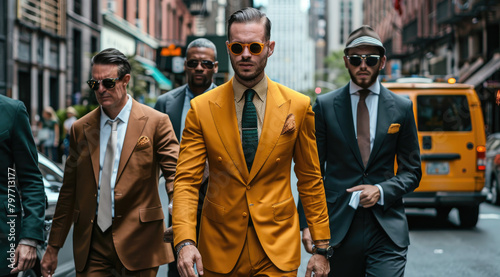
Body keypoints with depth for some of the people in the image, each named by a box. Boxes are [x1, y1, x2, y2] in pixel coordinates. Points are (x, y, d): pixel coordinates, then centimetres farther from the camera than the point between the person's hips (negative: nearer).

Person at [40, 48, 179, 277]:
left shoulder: (156, 122, -1)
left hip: (138, 241, -2)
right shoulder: (80, 129, 9)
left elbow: (176, 175, -6)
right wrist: (53, 247, 9)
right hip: (91, 246, 2)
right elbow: (69, 191, 11)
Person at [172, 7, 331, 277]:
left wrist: (321, 247, 3)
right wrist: (185, 241, -20)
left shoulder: (298, 106, 0)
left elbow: (310, 180, 5)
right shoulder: (201, 108, -2)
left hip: (277, 249, 0)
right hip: (220, 251, 1)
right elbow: (187, 180, -5)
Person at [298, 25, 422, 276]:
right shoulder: (325, 106, 5)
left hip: (387, 229, 0)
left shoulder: (401, 108, 7)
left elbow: (412, 172, 10)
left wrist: (381, 191, -9)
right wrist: (307, 222, -2)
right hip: (337, 227, 0)